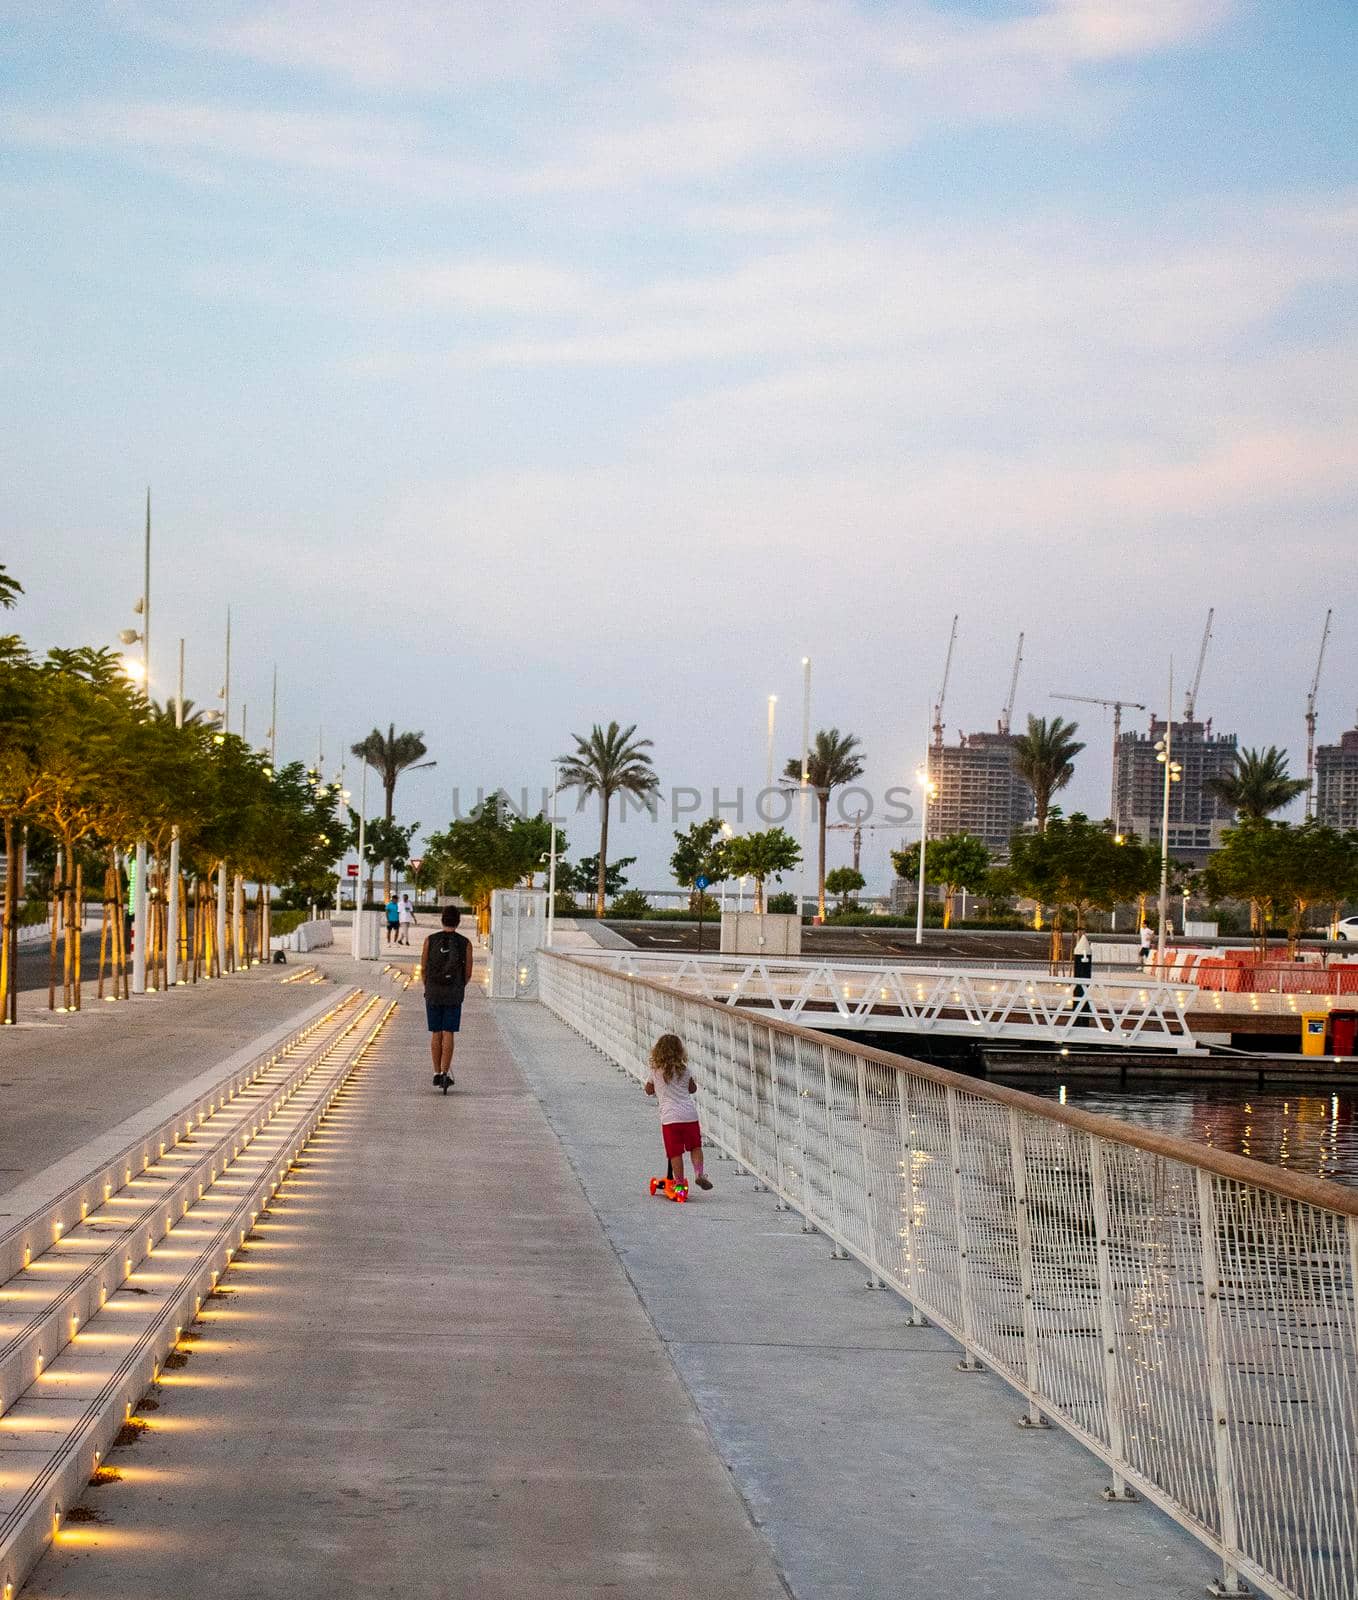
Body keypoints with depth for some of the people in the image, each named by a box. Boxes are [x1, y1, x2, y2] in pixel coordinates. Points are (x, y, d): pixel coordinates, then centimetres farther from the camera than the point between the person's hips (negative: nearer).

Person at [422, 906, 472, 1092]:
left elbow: (423, 968, 1)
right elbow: (468, 973, 0)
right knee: (449, 1034, 2)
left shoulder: (430, 940, -3)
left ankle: (437, 1074, 14)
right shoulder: (465, 943, -4)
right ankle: (445, 1073, -9)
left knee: (436, 1034, 10)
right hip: (454, 995, -1)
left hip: (433, 994, 1)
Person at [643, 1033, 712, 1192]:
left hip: (669, 1116, -1)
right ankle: (699, 1173, 3)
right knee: (695, 1146, 18)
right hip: (689, 1114, 1)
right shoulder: (684, 1069, 5)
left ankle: (679, 1183, 3)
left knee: (675, 1152, 2)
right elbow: (693, 1089, 18)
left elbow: (649, 1090, 15)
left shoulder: (655, 1071, 1)